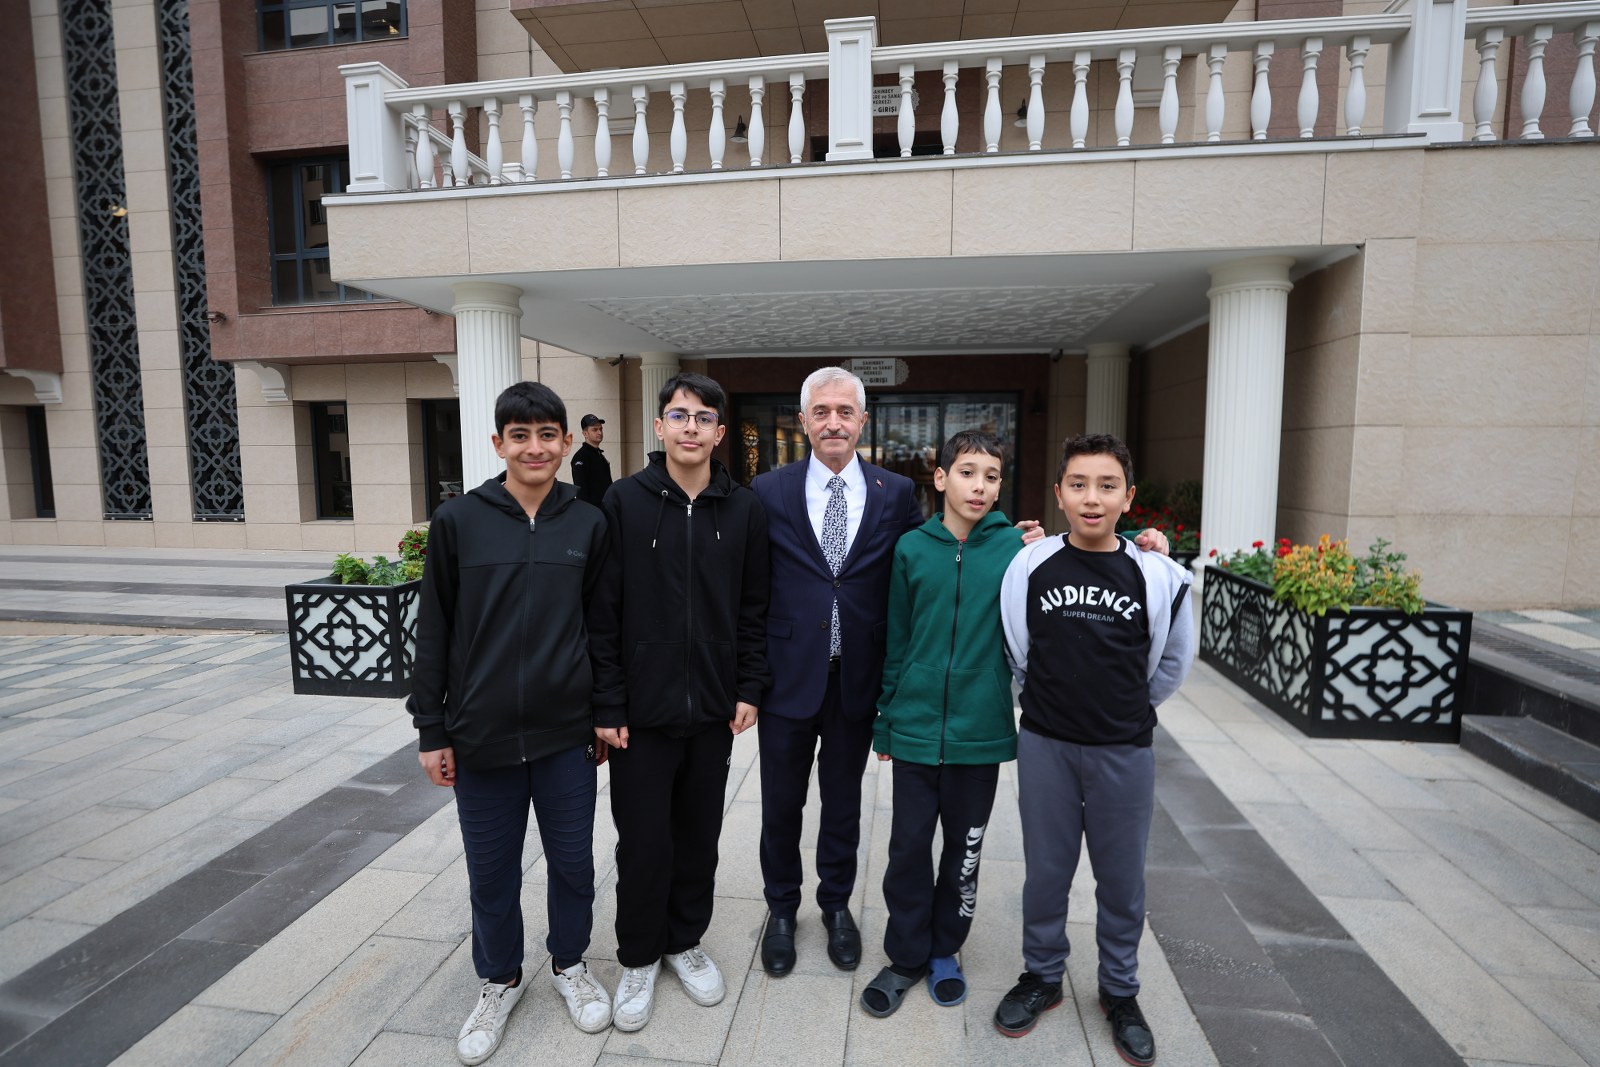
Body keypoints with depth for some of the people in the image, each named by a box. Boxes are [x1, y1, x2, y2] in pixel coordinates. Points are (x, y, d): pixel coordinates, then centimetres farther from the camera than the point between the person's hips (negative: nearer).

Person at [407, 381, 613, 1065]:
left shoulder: (588, 524, -2)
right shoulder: (457, 521, -5)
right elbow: (434, 630, 0)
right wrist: (431, 730, 1)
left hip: (566, 733, 1)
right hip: (482, 735, 0)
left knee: (573, 862, 15)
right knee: (492, 873, 16)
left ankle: (569, 963, 42)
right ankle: (500, 981, 41)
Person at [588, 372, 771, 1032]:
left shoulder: (744, 510, 0)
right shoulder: (623, 503, -6)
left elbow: (753, 608, 5)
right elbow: (602, 613, -7)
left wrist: (749, 688, 1)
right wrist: (607, 705, -8)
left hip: (714, 710, 2)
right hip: (641, 710, -2)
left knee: (699, 835, 16)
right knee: (644, 841, 10)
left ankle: (684, 941, 40)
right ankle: (639, 957, 34)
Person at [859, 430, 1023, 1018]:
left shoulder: (1016, 547, -7)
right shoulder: (911, 548, -4)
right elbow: (895, 639, 1)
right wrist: (884, 719, 4)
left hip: (981, 730, 0)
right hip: (915, 727, 0)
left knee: (964, 849, 17)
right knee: (909, 846, 11)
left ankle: (945, 949, 39)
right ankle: (906, 955, 33)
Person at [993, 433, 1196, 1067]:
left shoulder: (1158, 578, -7)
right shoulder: (1029, 567, -8)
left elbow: (1172, 663, 9)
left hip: (1123, 751, 0)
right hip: (1045, 746, 0)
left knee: (1122, 878, 14)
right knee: (1045, 871, 13)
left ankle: (1120, 991, 38)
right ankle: (1042, 976, 36)